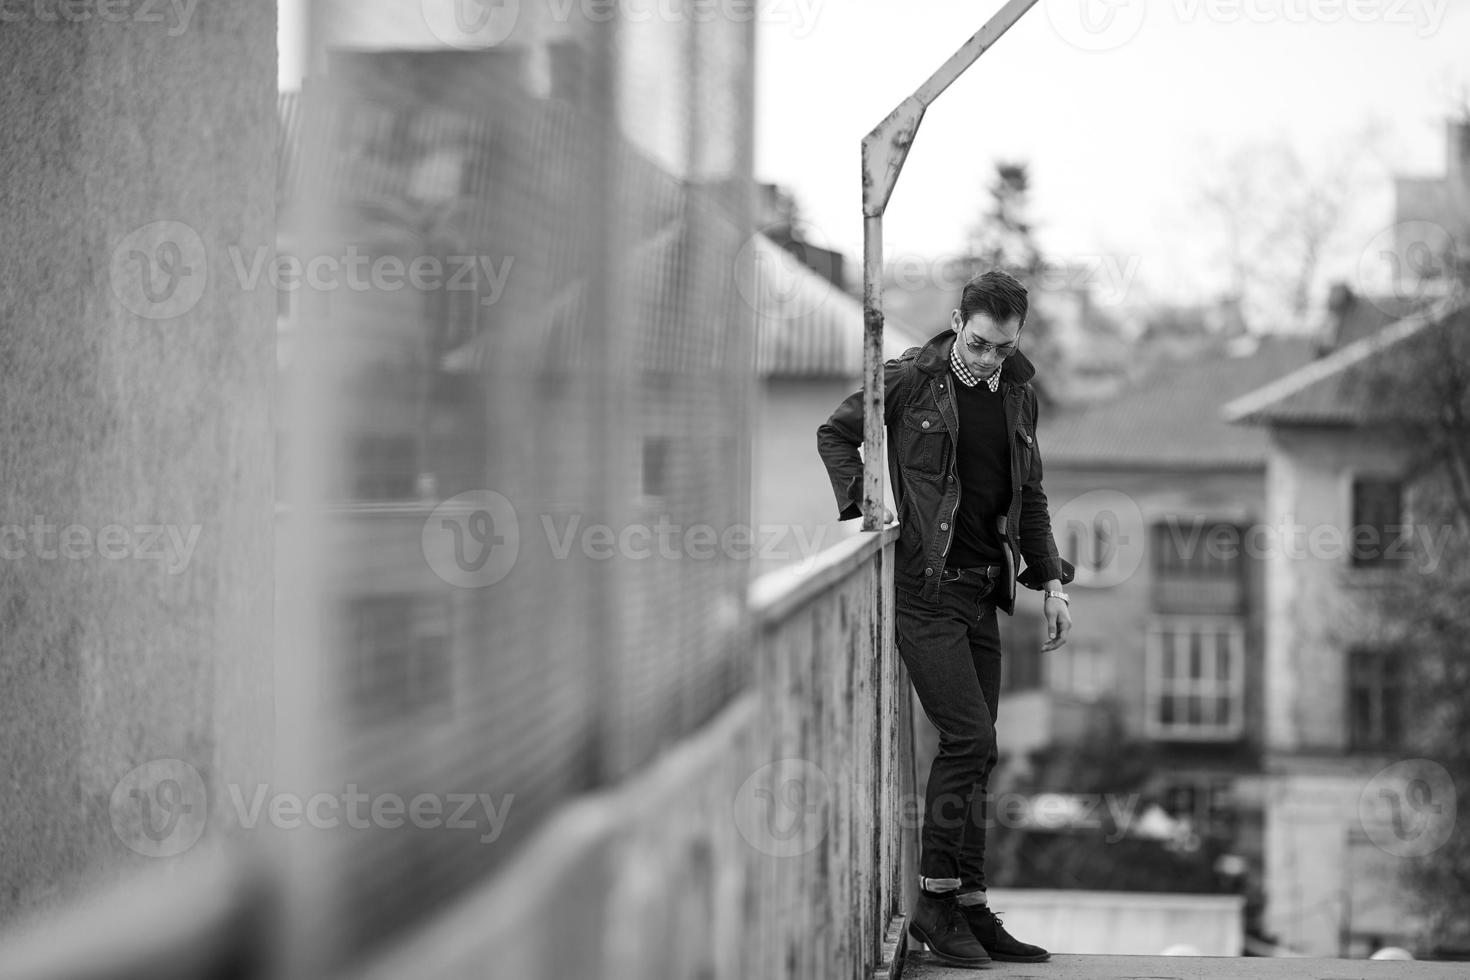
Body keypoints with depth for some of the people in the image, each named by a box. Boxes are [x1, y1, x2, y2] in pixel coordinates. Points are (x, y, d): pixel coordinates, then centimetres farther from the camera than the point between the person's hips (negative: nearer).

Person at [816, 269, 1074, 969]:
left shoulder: (1018, 394, 11)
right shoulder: (909, 379, -5)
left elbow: (1028, 495, 21)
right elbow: (835, 433, 7)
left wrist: (1050, 581, 15)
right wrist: (862, 501, -8)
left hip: (980, 592, 6)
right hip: (921, 586, -6)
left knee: (972, 750, 7)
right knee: (970, 739, -13)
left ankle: (969, 908, 13)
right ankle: (937, 903, -4)